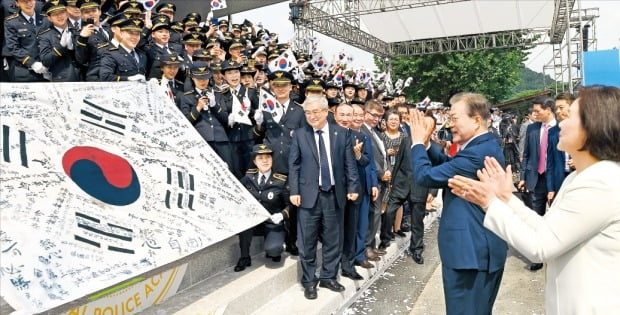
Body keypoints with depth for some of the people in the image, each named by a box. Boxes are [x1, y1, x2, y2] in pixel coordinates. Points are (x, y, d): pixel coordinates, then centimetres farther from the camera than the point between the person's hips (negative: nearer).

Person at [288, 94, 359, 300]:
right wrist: (294, 191, -5)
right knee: (307, 242, 4)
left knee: (332, 239, 11)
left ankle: (328, 277, 28)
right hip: (309, 195, -1)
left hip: (335, 194, 1)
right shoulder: (299, 135, 3)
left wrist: (352, 187, -2)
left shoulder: (342, 133, 5)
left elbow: (350, 163, 5)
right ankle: (309, 281, 20)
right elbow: (293, 165, 2)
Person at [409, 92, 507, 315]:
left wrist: (418, 142, -9)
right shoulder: (486, 146, 9)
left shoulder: (477, 152, -25)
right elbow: (448, 166, 13)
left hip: (471, 251, -10)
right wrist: (426, 144, 1)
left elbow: (425, 176, -23)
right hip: (482, 248, 10)